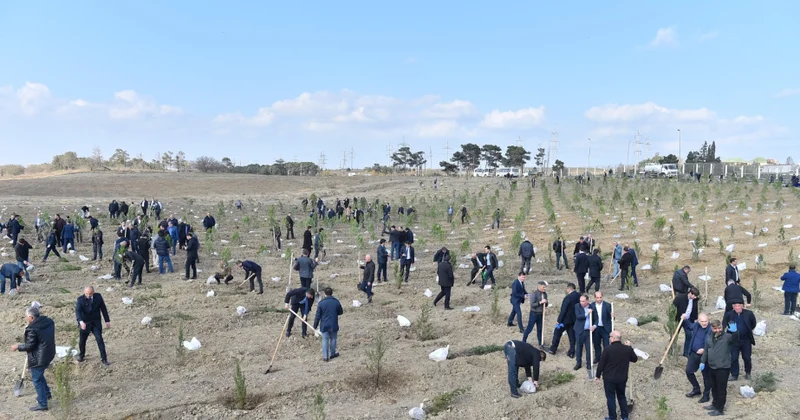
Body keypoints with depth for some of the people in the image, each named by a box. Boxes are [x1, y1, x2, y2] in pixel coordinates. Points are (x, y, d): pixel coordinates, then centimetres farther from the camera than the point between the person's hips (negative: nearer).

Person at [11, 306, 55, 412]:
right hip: (49, 354, 9)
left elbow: (30, 345, -18)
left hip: (38, 358, -9)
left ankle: (42, 404, 13)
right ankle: (46, 393, 41)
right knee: (39, 375, 29)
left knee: (37, 380, 6)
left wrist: (18, 347, -1)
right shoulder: (49, 321, 2)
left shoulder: (32, 329, -23)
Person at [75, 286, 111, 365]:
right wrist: (81, 321, -44)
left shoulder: (98, 297, -9)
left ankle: (104, 359, 0)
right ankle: (81, 355, 43)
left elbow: (103, 308, 1)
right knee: (82, 340, 16)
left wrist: (107, 320, 2)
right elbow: (77, 311, -26)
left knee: (100, 339, -7)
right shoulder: (80, 299, -15)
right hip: (85, 323, 0)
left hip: (96, 323, 0)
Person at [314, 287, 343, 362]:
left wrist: (315, 325, 4)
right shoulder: (336, 302, -5)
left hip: (324, 326, -1)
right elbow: (341, 312, 9)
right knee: (333, 339, 16)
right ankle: (332, 354, 27)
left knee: (325, 340, 6)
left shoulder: (321, 303, -9)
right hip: (334, 325, 1)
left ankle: (325, 357, 5)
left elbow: (318, 316, -6)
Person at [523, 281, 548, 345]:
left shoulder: (545, 294, 2)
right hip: (534, 313, -5)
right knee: (529, 328, 0)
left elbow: (545, 305, 10)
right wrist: (540, 302, -27)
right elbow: (532, 304, -19)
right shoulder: (534, 294, -15)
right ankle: (523, 341, 13)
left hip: (540, 314, 5)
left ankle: (540, 343, 20)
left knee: (540, 329, 11)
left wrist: (545, 303, -13)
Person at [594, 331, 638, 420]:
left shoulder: (608, 349, -19)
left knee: (611, 398, 9)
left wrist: (598, 375, 0)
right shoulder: (627, 348, -8)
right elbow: (635, 359, 11)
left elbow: (601, 364, -13)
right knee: (622, 396, 22)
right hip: (622, 378, 4)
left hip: (609, 378, -4)